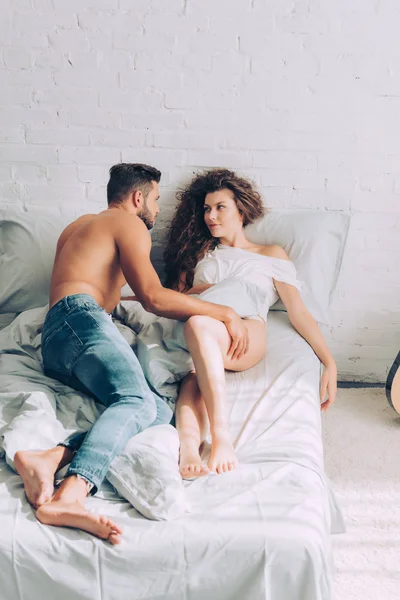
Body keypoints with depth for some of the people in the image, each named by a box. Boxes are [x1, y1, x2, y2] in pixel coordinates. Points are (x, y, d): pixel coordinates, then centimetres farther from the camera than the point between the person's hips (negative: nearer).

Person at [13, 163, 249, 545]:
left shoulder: (77, 226, 37)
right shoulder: (129, 224, 9)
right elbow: (153, 298, -5)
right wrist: (226, 313, -2)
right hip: (80, 320, -8)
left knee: (160, 412, -12)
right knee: (138, 401, -33)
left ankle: (52, 458, -33)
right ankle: (69, 496, -54)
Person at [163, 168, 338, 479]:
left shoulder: (272, 254, 27)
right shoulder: (200, 252, 36)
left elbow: (298, 311, 16)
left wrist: (330, 363, 6)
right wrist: (199, 291, 8)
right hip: (198, 333, 2)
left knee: (197, 325, -39)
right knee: (194, 371, -37)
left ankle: (222, 436, -48)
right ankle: (189, 446, -58)